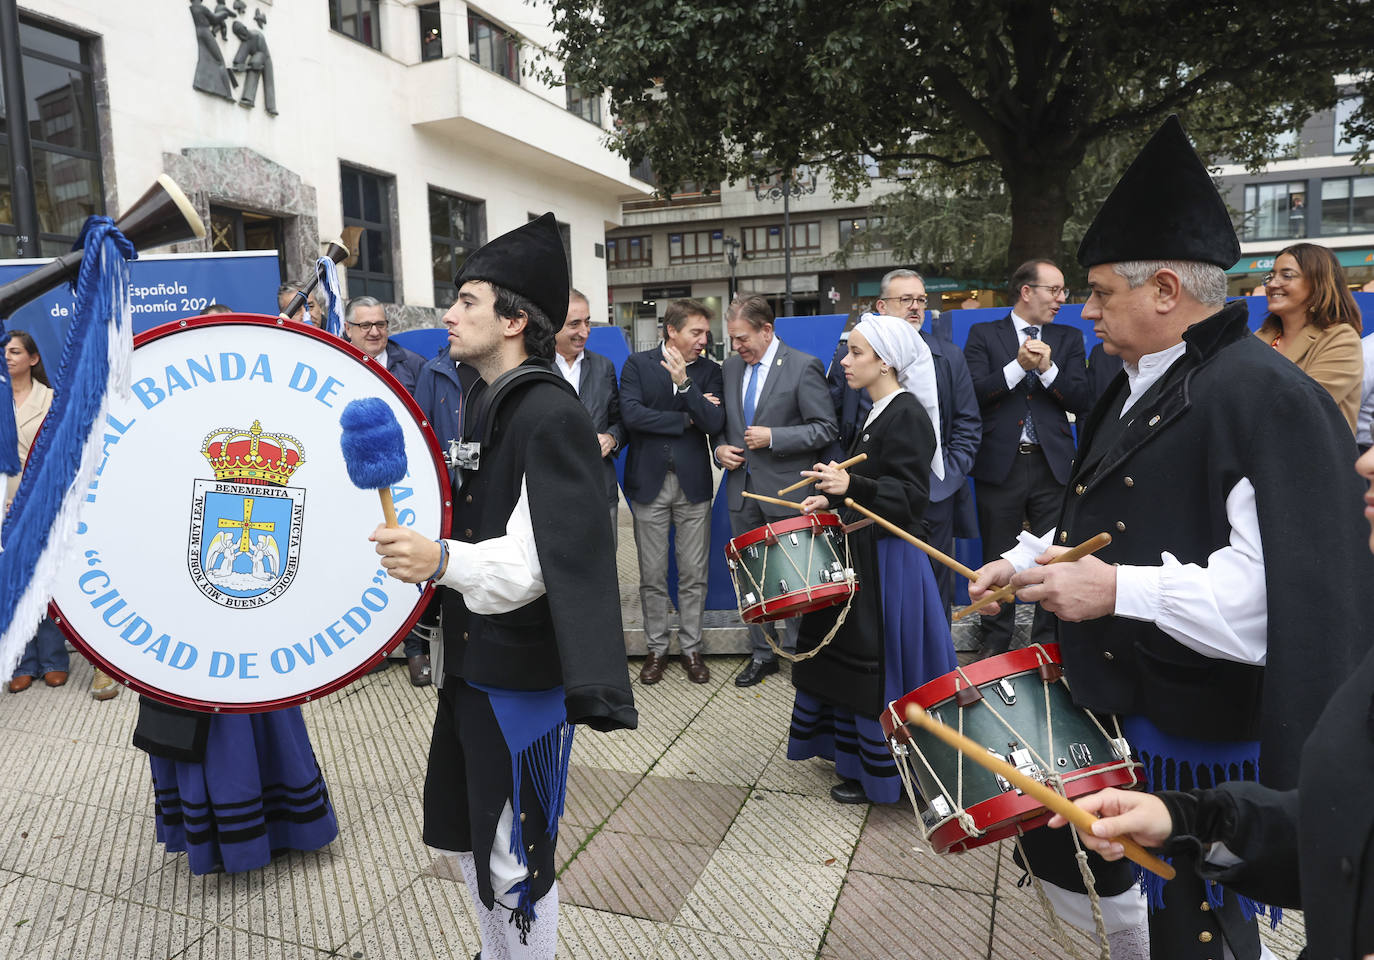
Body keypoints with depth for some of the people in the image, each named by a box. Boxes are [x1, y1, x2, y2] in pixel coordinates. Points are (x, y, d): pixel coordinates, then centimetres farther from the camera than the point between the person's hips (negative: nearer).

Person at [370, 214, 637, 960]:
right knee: (460, 835, 23)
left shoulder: (552, 416, -19)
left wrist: (441, 561, -41)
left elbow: (535, 562, -27)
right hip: (473, 661, 10)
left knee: (515, 857, 6)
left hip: (521, 674, -10)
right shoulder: (488, 404, 11)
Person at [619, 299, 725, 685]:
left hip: (693, 482, 1)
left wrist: (684, 383, -19)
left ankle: (691, 646, 21)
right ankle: (656, 648, 22)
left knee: (694, 574, 6)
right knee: (652, 576, 7)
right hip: (649, 482, -1)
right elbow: (632, 414, -14)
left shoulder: (709, 370, 5)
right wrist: (685, 419, -9)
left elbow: (714, 423, -8)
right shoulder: (637, 364, 1)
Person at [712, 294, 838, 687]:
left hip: (786, 491, -6)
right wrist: (720, 447, -1)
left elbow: (827, 429, -12)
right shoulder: (731, 366, 9)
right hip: (743, 489, 6)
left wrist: (773, 438, -19)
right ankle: (763, 653, 28)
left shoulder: (803, 367, -9)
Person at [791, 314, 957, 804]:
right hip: (862, 552, 10)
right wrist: (833, 499, 11)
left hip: (888, 560, -10)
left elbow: (909, 498, -24)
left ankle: (880, 772, 17)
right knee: (852, 660, 18)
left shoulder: (908, 416, -17)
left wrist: (852, 485, -37)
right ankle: (854, 754, 34)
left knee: (876, 666, 1)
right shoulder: (877, 413, 12)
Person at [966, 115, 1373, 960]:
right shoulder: (1136, 389, 8)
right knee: (1056, 849, 23)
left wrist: (1119, 589, -32)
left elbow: (1293, 596, -30)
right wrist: (1029, 561, 9)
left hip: (1201, 741, -9)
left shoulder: (1268, 399, -21)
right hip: (1108, 703, 9)